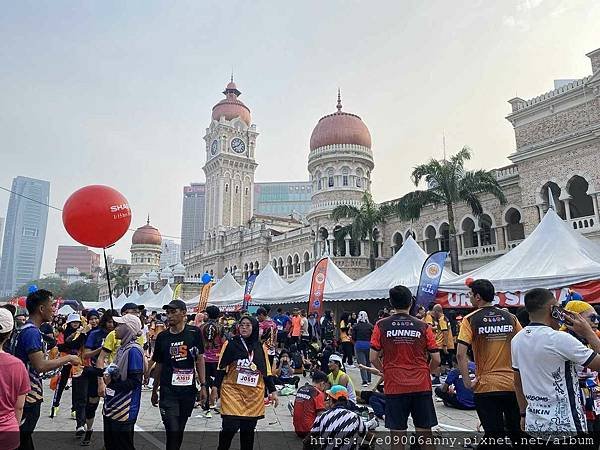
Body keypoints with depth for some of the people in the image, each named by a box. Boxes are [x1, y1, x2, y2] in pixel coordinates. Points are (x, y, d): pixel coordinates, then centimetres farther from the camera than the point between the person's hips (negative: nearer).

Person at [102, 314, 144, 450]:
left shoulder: (134, 350, -18)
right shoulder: (122, 348, 10)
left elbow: (135, 381, -20)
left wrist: (113, 382, -22)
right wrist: (109, 376, 0)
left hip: (124, 410, -9)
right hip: (112, 407, 9)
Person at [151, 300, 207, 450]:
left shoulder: (194, 333, -4)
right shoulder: (162, 337, 0)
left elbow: (199, 359, -1)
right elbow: (159, 365, 9)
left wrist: (203, 385, -5)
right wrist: (154, 390, 13)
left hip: (189, 391, 0)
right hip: (168, 392, 0)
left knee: (180, 429, 15)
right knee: (172, 431, -6)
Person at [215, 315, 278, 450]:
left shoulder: (261, 347, 6)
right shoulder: (230, 343, -2)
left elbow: (267, 371, 11)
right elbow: (221, 368, 2)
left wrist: (273, 391, 8)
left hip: (254, 394, 3)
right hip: (233, 391, -2)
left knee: (248, 429, 9)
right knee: (230, 428, -7)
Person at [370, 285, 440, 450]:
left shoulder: (381, 325, -4)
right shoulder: (423, 326, -2)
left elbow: (373, 358, -5)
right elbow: (436, 360, -1)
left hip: (394, 387, -1)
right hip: (421, 386, 1)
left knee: (397, 435, 9)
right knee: (425, 433, 14)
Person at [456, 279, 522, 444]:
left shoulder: (470, 320, -9)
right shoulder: (510, 318, 2)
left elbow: (460, 353, -17)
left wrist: (466, 380, -9)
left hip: (486, 386, -4)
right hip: (513, 385, 4)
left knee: (494, 434, 7)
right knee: (517, 432, 19)